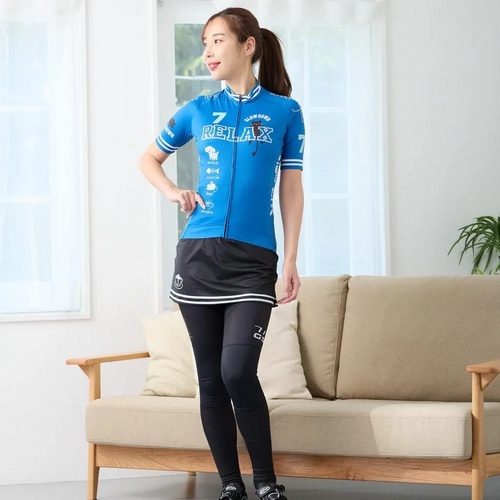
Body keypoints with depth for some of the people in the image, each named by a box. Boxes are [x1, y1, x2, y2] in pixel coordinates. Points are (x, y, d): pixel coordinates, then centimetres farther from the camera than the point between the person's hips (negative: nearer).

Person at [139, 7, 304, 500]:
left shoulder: (284, 111, 4)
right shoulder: (197, 110, 10)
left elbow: (291, 188, 5)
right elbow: (149, 159, 24)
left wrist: (291, 260, 0)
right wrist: (174, 193, 5)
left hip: (253, 258, -3)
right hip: (198, 254, 3)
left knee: (237, 372, -16)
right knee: (210, 378, 3)